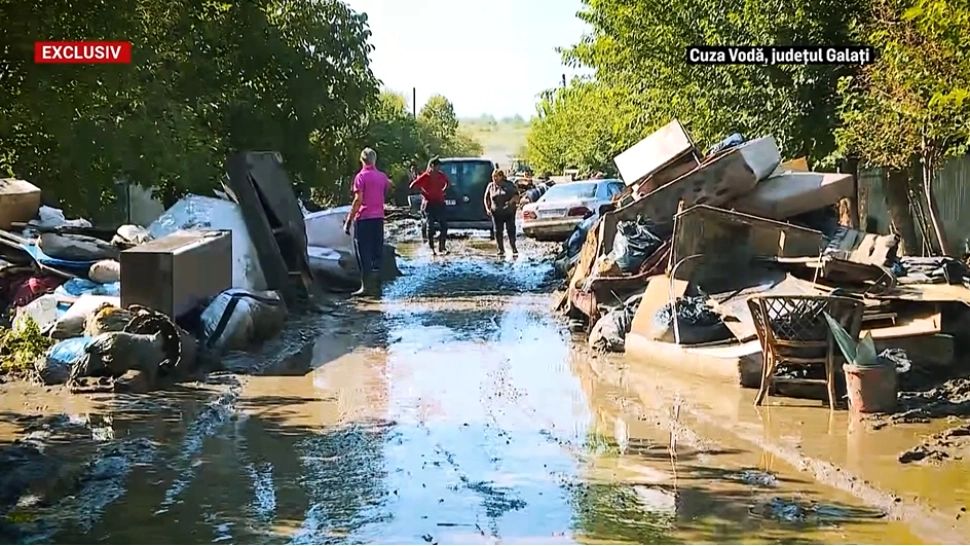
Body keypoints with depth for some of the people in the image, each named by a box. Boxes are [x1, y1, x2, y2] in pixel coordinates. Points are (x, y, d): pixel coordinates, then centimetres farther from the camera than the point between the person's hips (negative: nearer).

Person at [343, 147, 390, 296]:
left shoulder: (361, 176, -9)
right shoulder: (383, 177, 10)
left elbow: (358, 200, -15)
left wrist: (349, 220, -12)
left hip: (364, 218, -6)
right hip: (379, 217, 6)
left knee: (364, 254, -4)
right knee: (377, 252, 10)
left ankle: (366, 286, -8)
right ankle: (376, 285, 12)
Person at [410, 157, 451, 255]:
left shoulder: (441, 176, 6)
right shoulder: (425, 176, -8)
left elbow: (447, 183, 27)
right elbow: (413, 185, -11)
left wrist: (443, 191, 11)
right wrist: (424, 193, -9)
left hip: (440, 203, 5)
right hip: (429, 204, -5)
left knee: (444, 226, -2)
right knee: (430, 226, -3)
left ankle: (442, 247, 7)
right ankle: (431, 248, 4)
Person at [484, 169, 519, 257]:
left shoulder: (509, 185, 2)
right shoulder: (491, 186, 8)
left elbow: (516, 195, 1)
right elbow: (486, 198, 15)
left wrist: (512, 200, -19)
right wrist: (487, 208, 1)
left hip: (509, 212, -2)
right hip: (496, 213, 2)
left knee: (511, 230, -3)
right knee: (497, 232, 1)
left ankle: (514, 248, 5)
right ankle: (501, 249, 9)